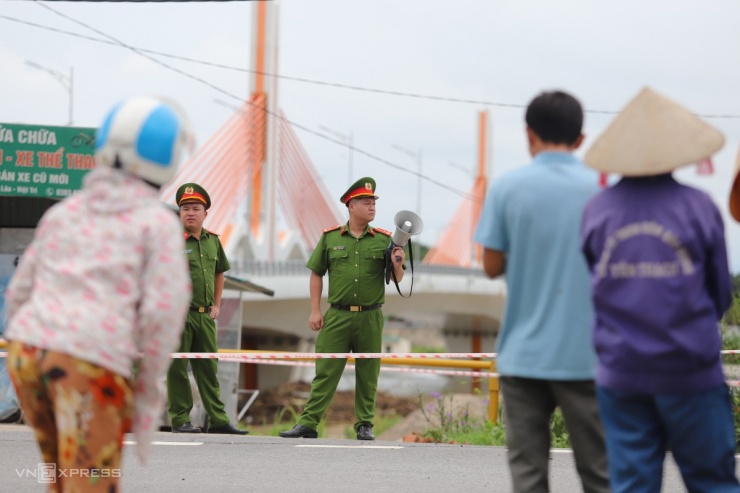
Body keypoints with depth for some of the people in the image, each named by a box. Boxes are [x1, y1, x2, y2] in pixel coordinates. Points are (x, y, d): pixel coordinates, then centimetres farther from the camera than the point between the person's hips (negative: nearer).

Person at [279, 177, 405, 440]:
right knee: (325, 371, -2)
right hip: (337, 316, -1)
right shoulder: (330, 237, 5)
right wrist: (315, 311, 3)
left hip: (370, 317, 1)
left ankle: (364, 424, 16)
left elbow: (398, 280, 7)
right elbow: (316, 274, 9)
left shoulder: (384, 240, 5)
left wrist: (397, 266, -15)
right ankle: (308, 423, -3)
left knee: (368, 375, 7)